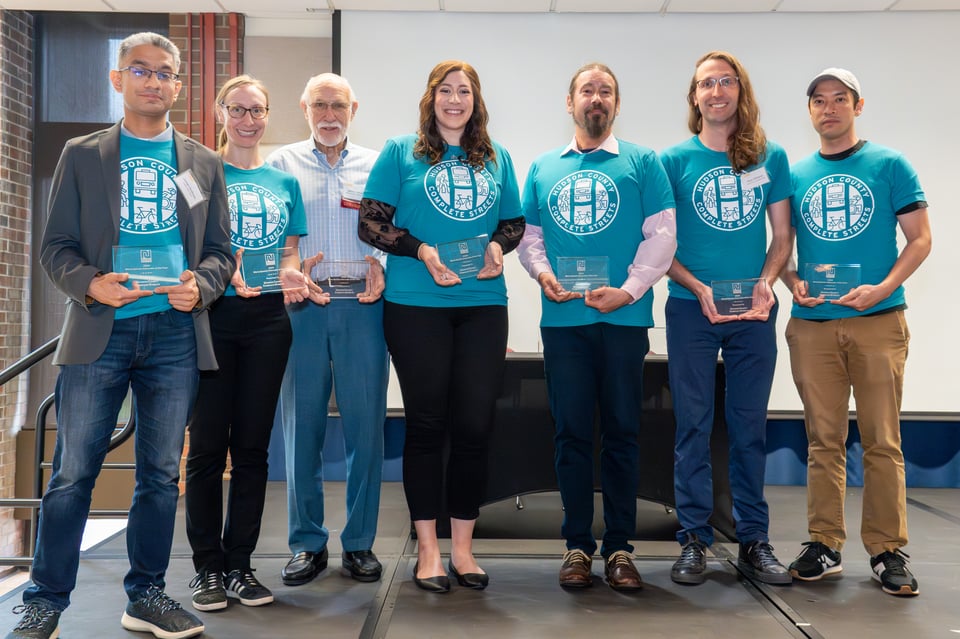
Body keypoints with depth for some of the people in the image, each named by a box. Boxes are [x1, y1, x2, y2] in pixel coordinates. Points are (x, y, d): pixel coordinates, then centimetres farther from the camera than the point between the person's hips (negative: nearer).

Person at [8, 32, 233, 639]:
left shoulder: (203, 163, 13)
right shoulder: (82, 155, 9)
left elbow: (220, 250, 12)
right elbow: (56, 246, 4)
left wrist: (199, 287, -8)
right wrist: (90, 285, -15)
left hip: (175, 333, 2)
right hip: (99, 331, -1)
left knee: (161, 473, 7)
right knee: (73, 472, 0)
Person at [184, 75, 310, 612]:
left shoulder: (285, 182, 13)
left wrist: (291, 275, -8)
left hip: (267, 321, 3)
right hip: (213, 316, -3)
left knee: (252, 445, 6)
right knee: (208, 444, 0)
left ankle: (240, 563, 16)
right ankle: (207, 566, 11)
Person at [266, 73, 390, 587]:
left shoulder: (376, 166, 15)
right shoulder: (281, 163, 12)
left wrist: (380, 267, -8)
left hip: (362, 307, 1)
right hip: (301, 307, 0)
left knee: (365, 423, 0)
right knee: (301, 424, 2)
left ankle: (359, 543, 12)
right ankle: (307, 543, 14)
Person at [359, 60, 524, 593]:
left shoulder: (496, 158, 14)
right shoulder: (401, 152, 5)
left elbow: (515, 222, 17)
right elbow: (371, 222, 0)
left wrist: (498, 244, -6)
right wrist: (420, 251, -15)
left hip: (483, 304, 3)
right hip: (416, 304, -3)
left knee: (474, 425, 3)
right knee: (426, 423, 3)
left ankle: (462, 547, 17)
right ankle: (428, 549, 15)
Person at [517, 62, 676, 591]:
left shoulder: (642, 163, 6)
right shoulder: (544, 167, 15)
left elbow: (661, 236, -2)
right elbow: (528, 235, 13)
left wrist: (628, 290, -13)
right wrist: (543, 273, -7)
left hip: (624, 317, -2)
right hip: (562, 319, 2)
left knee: (622, 432, 4)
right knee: (571, 432, 5)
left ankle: (619, 548, 14)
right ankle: (577, 545, 15)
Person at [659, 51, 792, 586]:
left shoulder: (771, 158, 6)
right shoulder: (675, 160, 1)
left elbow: (782, 235, 8)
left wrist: (766, 281, -11)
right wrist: (699, 288, -14)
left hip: (754, 311, 2)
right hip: (691, 309, -1)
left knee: (750, 426, 8)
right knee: (694, 426, 3)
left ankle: (754, 539, 18)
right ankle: (695, 540, 12)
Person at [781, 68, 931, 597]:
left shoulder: (889, 165, 3)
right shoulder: (795, 174, 11)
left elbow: (920, 239, 0)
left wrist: (882, 289, -14)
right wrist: (794, 284, -5)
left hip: (878, 321, -2)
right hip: (812, 324, 2)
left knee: (882, 440, 1)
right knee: (824, 440, 7)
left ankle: (888, 551, 11)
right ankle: (824, 544, 16)